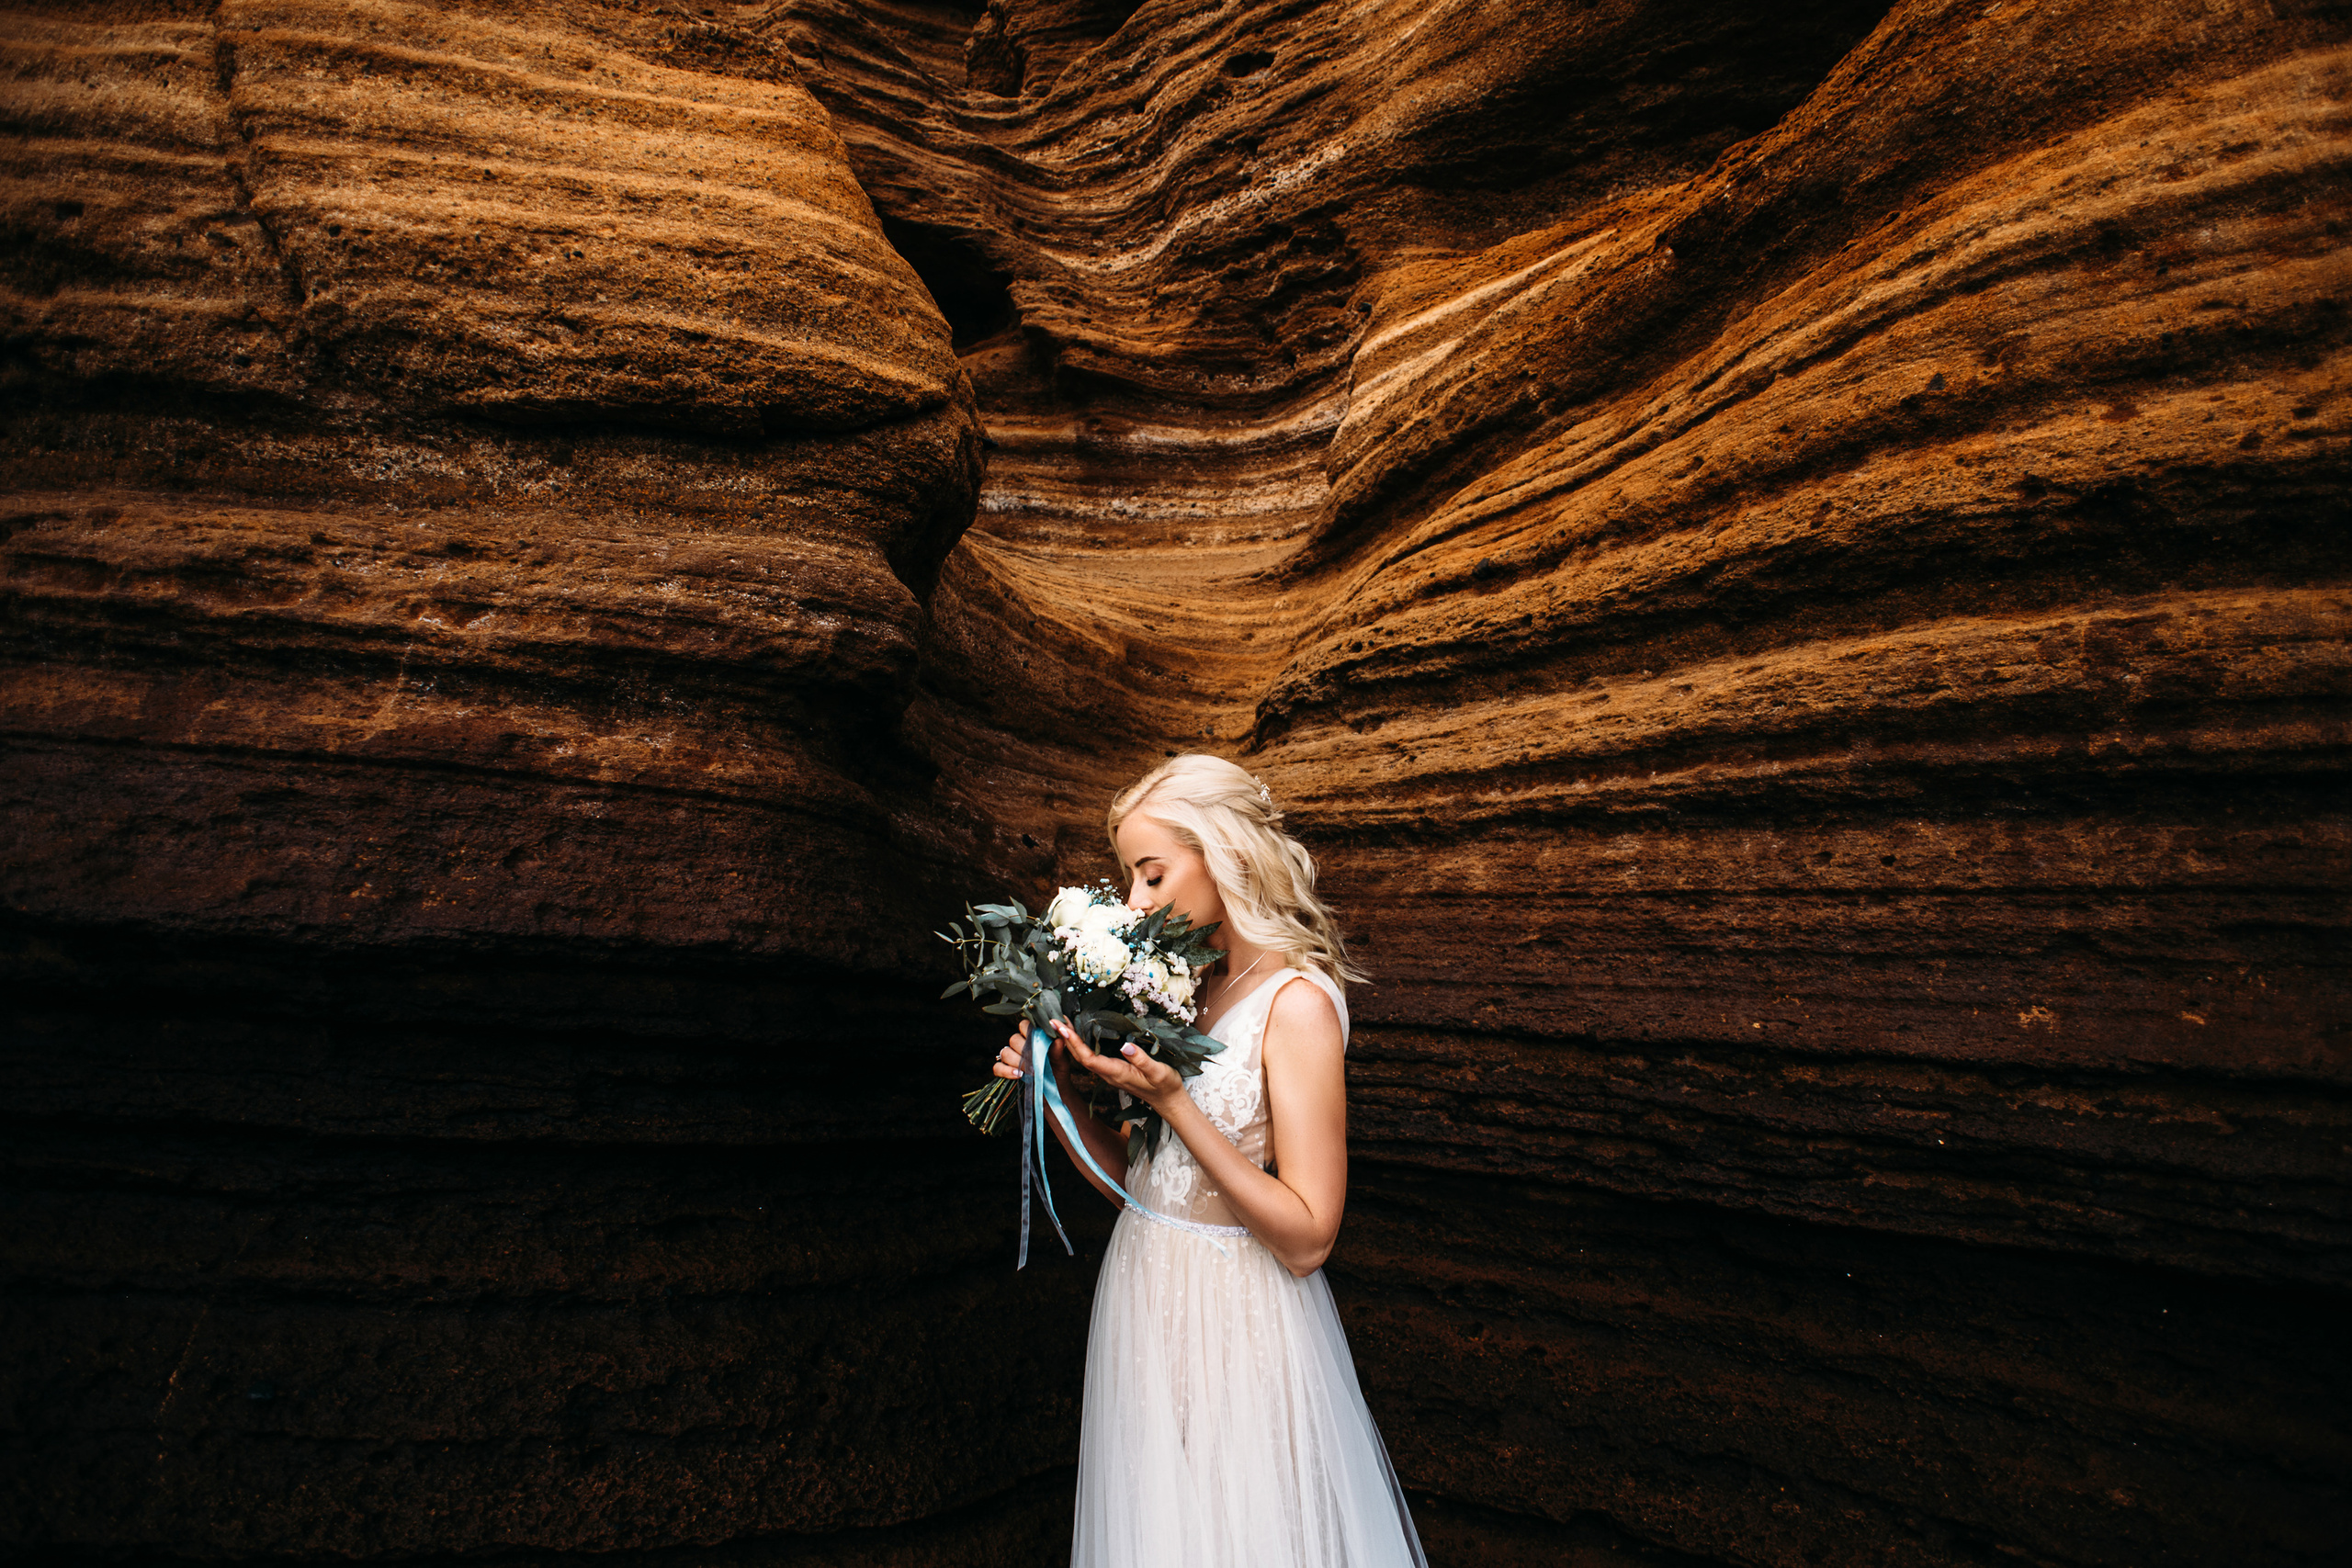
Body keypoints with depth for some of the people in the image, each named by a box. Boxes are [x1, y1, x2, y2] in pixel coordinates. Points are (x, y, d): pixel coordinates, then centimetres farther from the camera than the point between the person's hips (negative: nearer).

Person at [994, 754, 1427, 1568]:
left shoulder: (1296, 1004, -19)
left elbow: (1307, 1239, -22)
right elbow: (1135, 1183, 6)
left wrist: (1171, 1099, -26)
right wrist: (1057, 1090, -8)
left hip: (1237, 1328, -7)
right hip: (1145, 1307, 7)